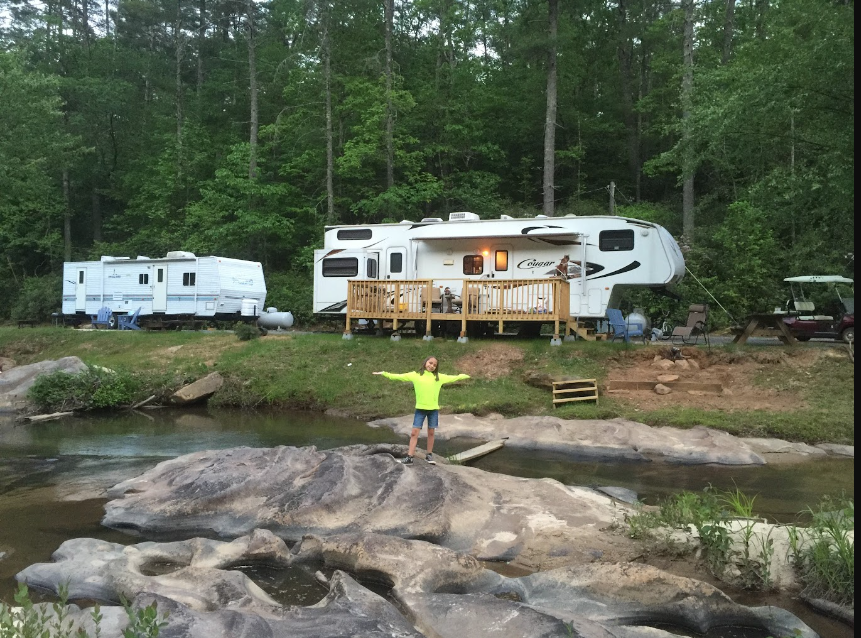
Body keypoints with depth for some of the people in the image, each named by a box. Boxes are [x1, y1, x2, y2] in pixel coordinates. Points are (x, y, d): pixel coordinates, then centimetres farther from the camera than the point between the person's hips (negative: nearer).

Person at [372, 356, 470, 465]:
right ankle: (409, 457, -5)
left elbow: (453, 378, 17)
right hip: (420, 408, -2)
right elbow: (399, 377, -3)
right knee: (414, 432, -5)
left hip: (433, 409, 2)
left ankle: (429, 455, 23)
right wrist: (384, 374, -8)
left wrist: (464, 376, 20)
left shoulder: (439, 377, 6)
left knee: (431, 433, 10)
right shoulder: (415, 375, 0)